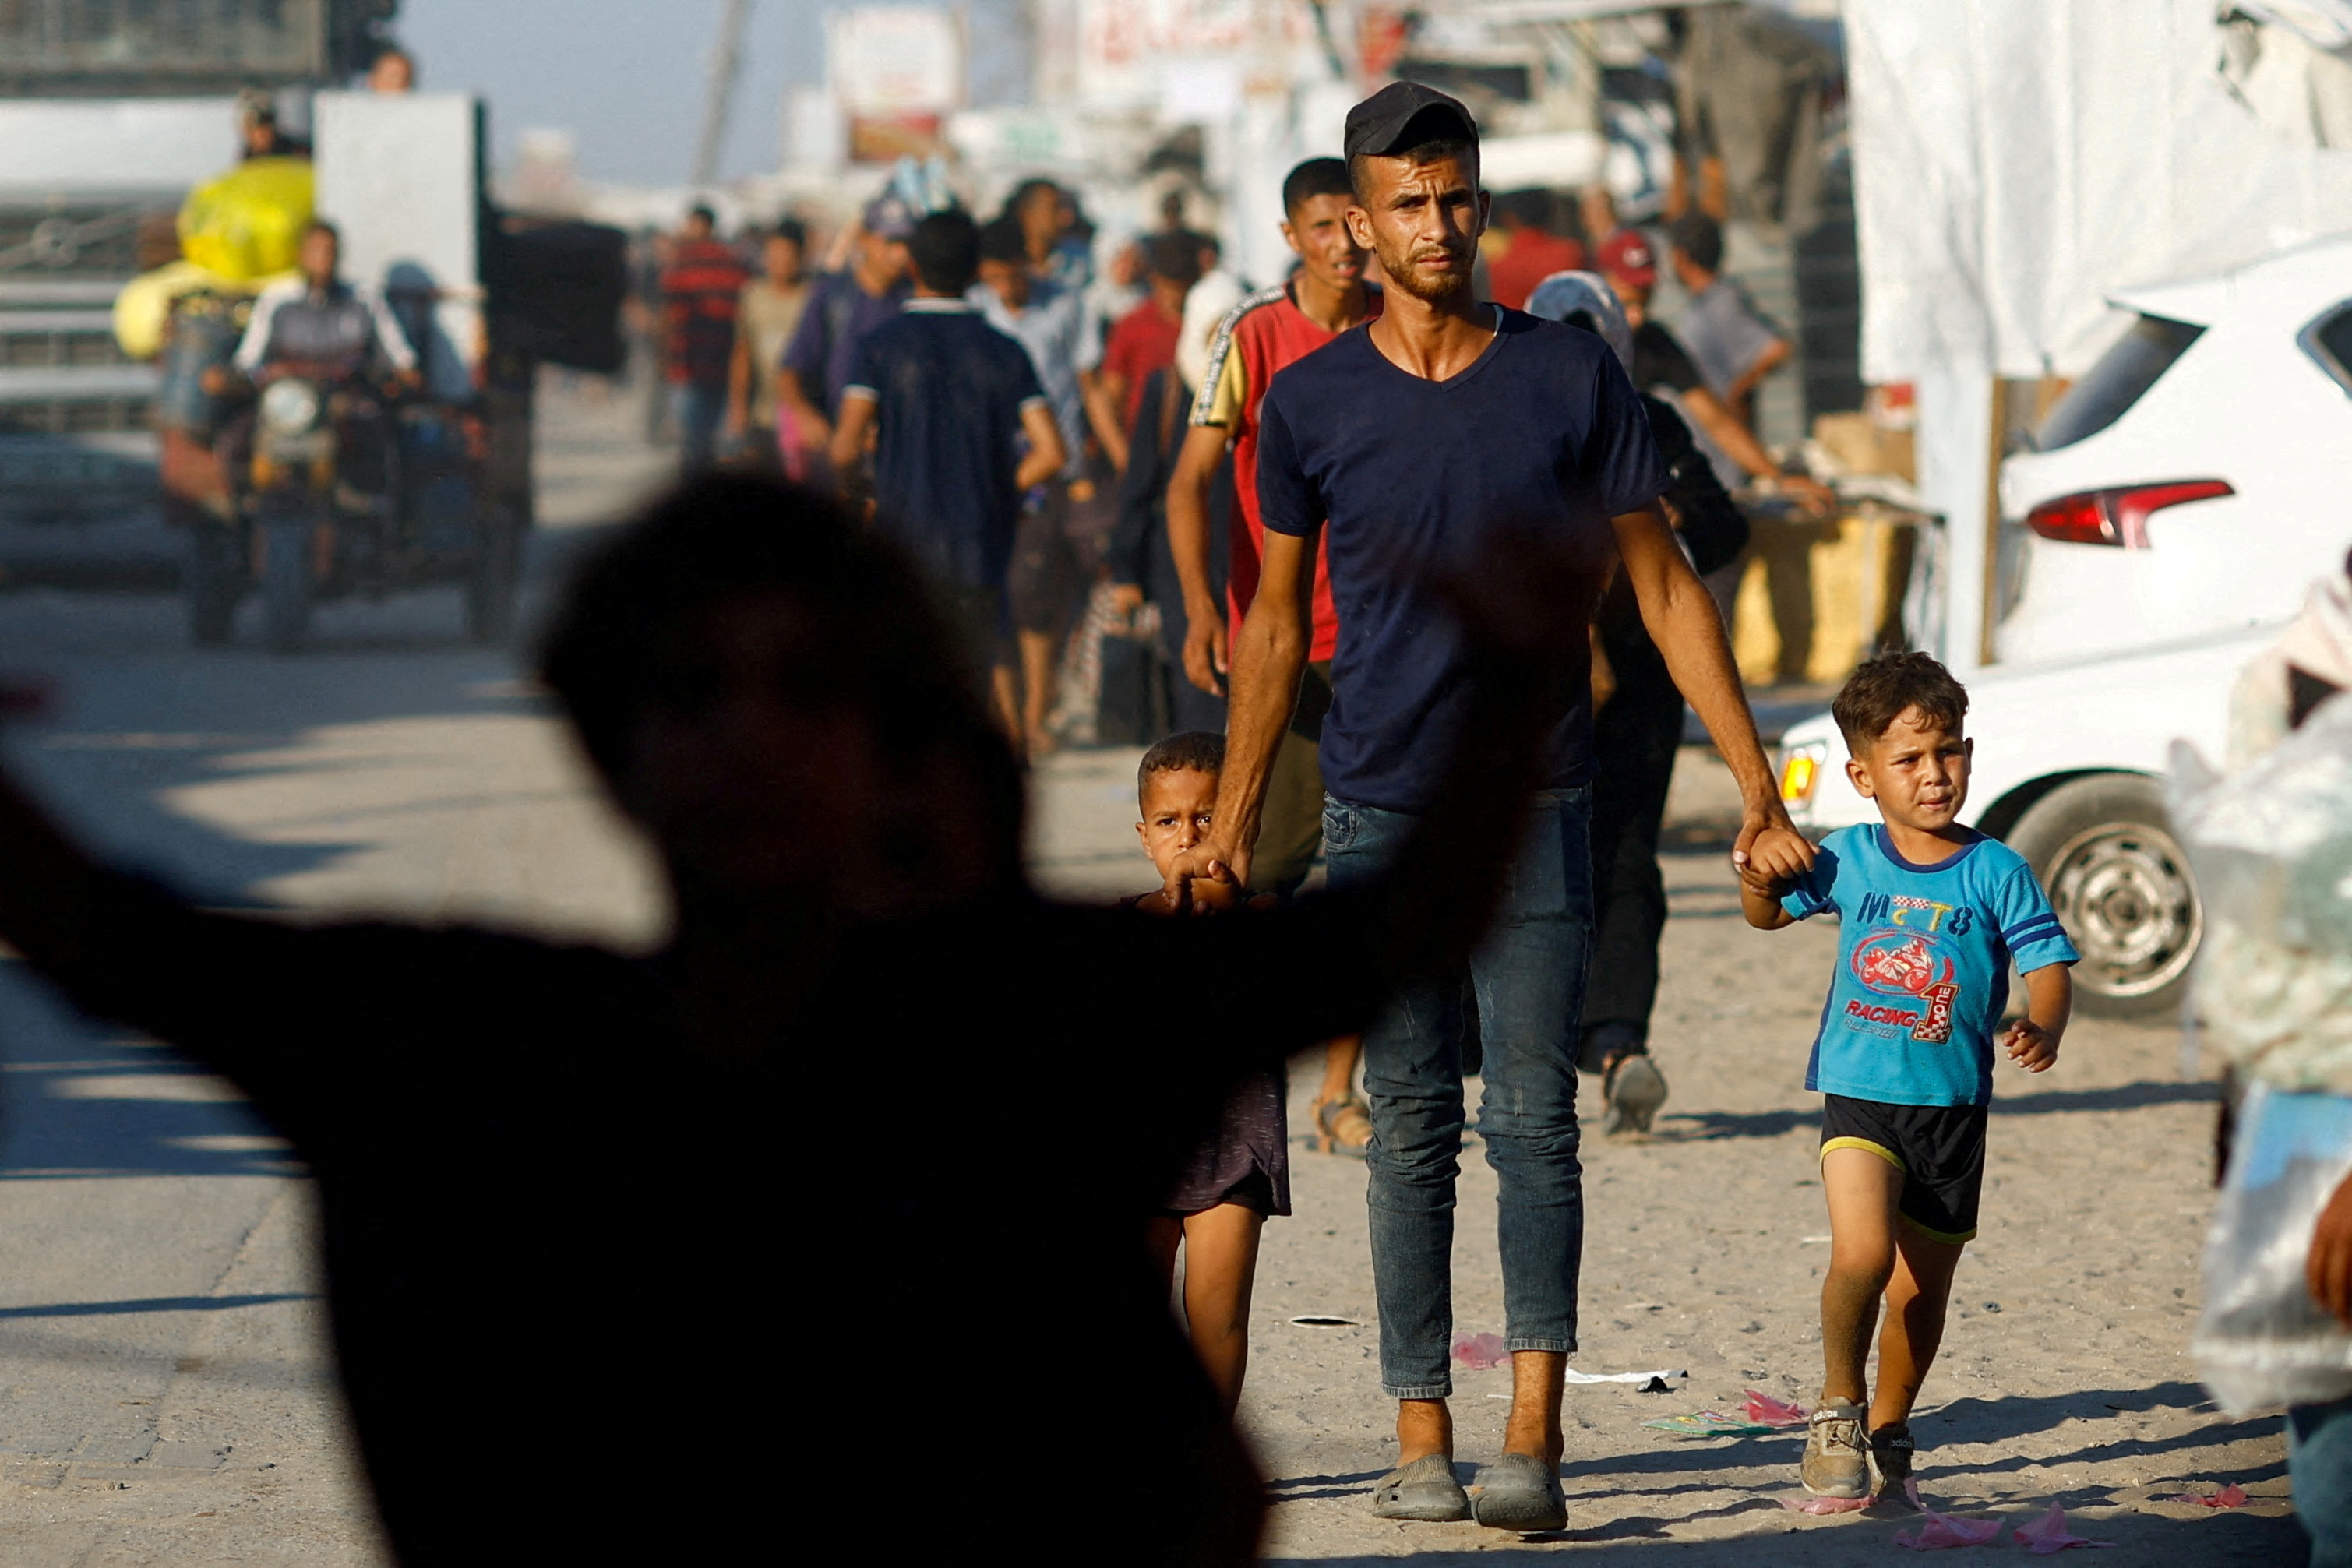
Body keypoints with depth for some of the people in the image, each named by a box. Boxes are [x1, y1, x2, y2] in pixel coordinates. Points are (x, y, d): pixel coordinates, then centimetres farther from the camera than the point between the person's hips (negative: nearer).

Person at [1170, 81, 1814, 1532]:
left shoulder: (1573, 376, 1)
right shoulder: (1311, 404, 2)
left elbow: (1662, 586, 5)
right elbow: (1278, 620, 12)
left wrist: (1756, 786, 1)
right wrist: (1234, 821, 11)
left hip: (1538, 805, -1)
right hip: (1380, 812, 1)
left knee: (1536, 1121, -7)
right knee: (1413, 1130, 3)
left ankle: (1533, 1435, -12)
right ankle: (1422, 1434, 8)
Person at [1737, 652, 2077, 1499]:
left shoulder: (1994, 872, -5)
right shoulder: (1847, 859, 2)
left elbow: (2047, 963, -8)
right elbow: (1769, 915, 18)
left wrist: (2042, 1030, -29)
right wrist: (1759, 881, -5)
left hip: (1952, 1108, 0)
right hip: (1859, 1096, 0)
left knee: (1921, 1288, 11)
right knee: (1862, 1253, -22)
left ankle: (1888, 1429, 33)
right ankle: (1837, 1411, -2)